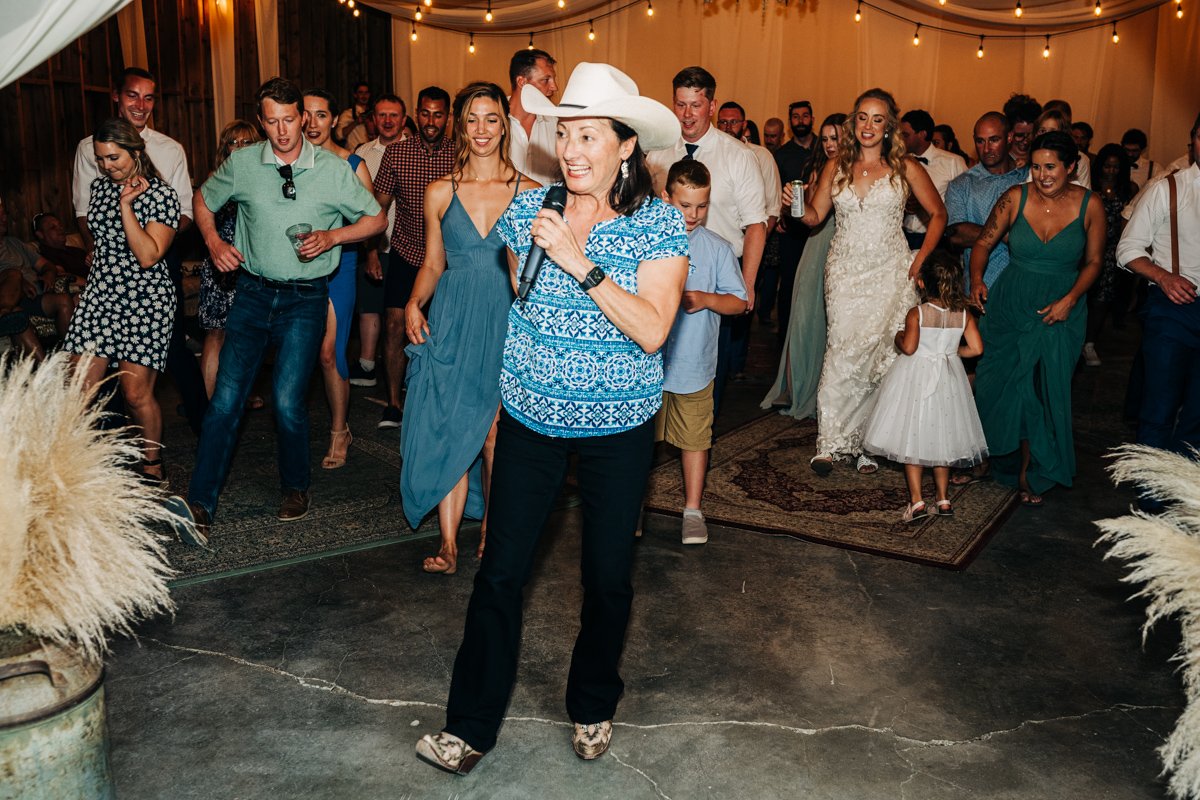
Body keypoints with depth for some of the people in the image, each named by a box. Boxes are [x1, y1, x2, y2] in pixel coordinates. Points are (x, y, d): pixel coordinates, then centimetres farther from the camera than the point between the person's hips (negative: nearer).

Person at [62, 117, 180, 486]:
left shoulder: (162, 196, -9)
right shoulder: (99, 187, 9)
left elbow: (148, 256, -20)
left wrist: (126, 204, -18)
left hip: (146, 302, -5)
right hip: (99, 296, 5)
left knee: (136, 393, -5)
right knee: (80, 389, -4)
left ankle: (152, 467, 14)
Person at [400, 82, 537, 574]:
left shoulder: (529, 193, 2)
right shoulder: (440, 192, 7)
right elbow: (433, 264, 13)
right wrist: (414, 304, -4)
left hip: (509, 324, -1)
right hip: (451, 323, 1)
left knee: (497, 435, 1)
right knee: (448, 430, 0)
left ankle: (489, 530, 20)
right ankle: (448, 542, 10)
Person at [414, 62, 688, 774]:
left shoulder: (661, 224, -10)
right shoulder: (531, 209, -2)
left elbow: (652, 331, -22)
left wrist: (580, 261, -26)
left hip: (618, 426, -2)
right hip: (530, 415, 2)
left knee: (608, 576, 10)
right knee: (501, 571, 3)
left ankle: (593, 708, 35)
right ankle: (471, 728, 19)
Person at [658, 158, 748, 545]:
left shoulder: (718, 248, -1)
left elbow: (739, 302, 1)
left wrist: (706, 300, -16)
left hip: (694, 364, 0)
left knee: (695, 437, 8)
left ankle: (693, 510, 23)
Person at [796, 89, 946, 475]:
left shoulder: (905, 168, 2)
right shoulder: (836, 167, 8)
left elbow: (938, 214, 9)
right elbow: (814, 215, 6)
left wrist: (920, 261, 1)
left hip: (889, 273, -1)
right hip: (844, 272, 1)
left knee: (878, 356, -3)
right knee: (843, 353, -9)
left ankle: (864, 442, 9)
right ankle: (831, 440, -1)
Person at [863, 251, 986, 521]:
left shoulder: (916, 313, -16)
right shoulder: (964, 314, -5)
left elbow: (909, 347, -24)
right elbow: (976, 348, -7)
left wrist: (898, 337, -3)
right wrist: (953, 351, 10)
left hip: (916, 378, -4)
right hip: (948, 379, 4)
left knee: (912, 440, 5)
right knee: (942, 441, 17)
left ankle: (917, 502, 2)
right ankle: (943, 499, 25)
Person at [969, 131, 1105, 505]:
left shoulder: (1089, 205, -7)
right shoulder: (1015, 197, -7)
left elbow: (1093, 261, 0)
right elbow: (983, 242, 0)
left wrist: (1070, 299, -13)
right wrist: (976, 280, -17)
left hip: (1060, 312, 0)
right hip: (1009, 306, 0)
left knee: (1046, 393, 5)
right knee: (999, 386, 8)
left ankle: (1030, 474, 21)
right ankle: (987, 459, 30)